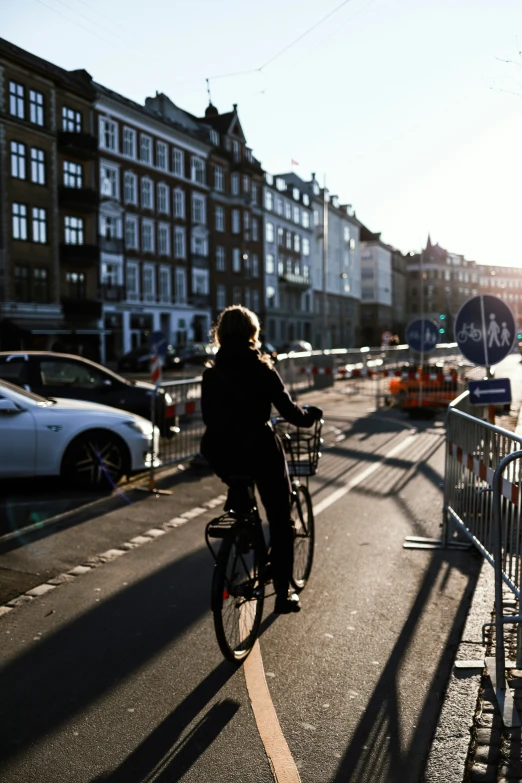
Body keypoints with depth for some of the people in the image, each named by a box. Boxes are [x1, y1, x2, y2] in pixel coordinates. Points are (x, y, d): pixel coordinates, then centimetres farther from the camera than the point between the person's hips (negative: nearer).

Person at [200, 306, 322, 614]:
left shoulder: (211, 374, 3)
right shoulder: (262, 369, -8)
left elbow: (210, 416, 11)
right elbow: (290, 411, -6)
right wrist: (311, 414, 13)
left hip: (221, 454, 5)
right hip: (259, 449, -4)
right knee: (281, 522, 10)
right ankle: (284, 594, 14)